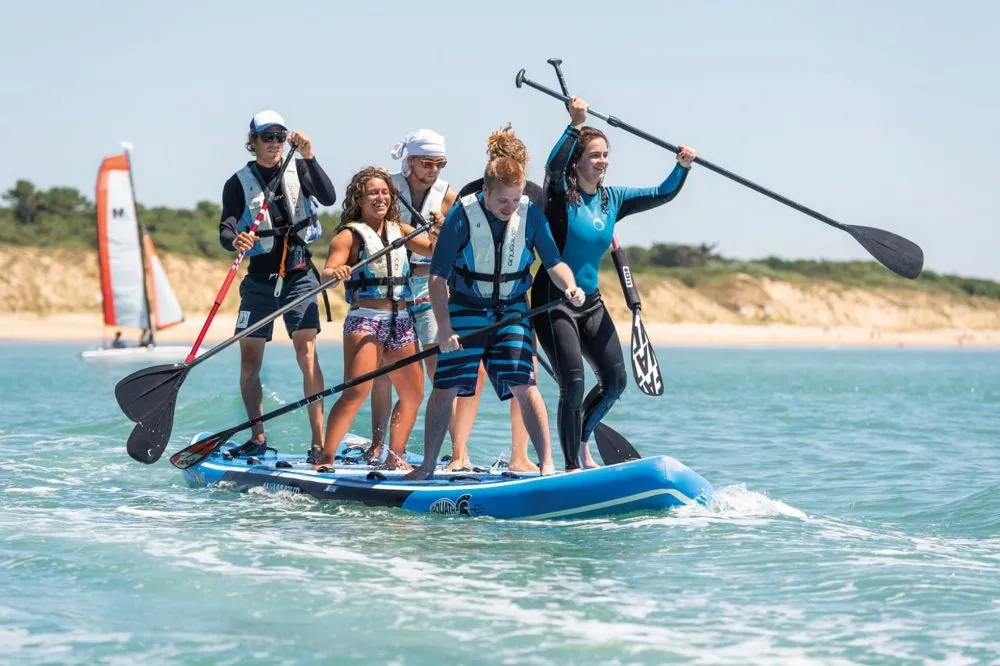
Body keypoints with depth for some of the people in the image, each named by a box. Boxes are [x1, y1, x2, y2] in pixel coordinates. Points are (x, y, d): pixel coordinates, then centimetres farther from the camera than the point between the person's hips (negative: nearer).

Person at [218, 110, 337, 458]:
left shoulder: (298, 170, 3)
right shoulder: (239, 183, 0)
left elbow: (329, 198, -12)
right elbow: (225, 230, -10)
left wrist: (309, 157, -22)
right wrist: (235, 240, -33)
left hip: (299, 275, -1)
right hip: (260, 278, 1)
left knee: (307, 355, -12)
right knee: (250, 360, 1)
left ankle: (319, 440, -13)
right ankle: (257, 438, 11)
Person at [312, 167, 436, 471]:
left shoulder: (400, 230, 15)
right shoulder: (349, 235, -2)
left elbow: (433, 251, 16)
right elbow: (327, 272, -14)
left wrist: (438, 231, -4)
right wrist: (333, 273, -37)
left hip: (400, 321, 7)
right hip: (365, 320, -6)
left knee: (413, 393, 10)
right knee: (357, 391, -20)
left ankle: (394, 457, 22)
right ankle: (324, 457, -19)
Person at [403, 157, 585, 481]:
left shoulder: (531, 215, -9)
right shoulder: (461, 217, -17)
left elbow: (554, 263, -2)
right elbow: (438, 276, -15)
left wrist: (569, 285, -25)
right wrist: (444, 327, -24)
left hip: (512, 310, 1)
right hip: (465, 308, -1)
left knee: (523, 385, -11)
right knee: (445, 388, 0)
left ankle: (547, 463, -7)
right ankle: (427, 466, 14)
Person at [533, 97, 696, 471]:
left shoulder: (612, 199, 6)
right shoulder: (561, 195, -11)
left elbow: (662, 194, 7)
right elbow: (553, 166, -34)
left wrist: (682, 167, -11)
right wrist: (576, 125, -43)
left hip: (590, 302, 7)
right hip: (553, 301, -7)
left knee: (615, 380, 5)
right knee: (573, 385, -12)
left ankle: (579, 441, 28)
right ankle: (573, 466, -2)